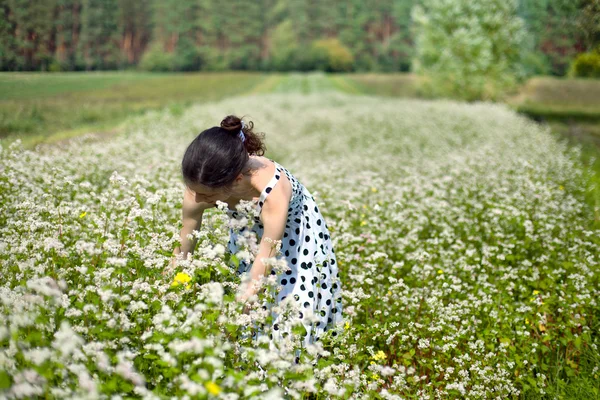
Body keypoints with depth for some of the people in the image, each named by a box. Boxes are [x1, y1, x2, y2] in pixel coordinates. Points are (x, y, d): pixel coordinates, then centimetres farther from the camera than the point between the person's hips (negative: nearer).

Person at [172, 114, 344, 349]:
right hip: (248, 232, 4)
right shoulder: (200, 187, -31)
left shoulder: (273, 193, -43)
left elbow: (257, 281, -39)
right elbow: (182, 252, -15)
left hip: (297, 239, -4)